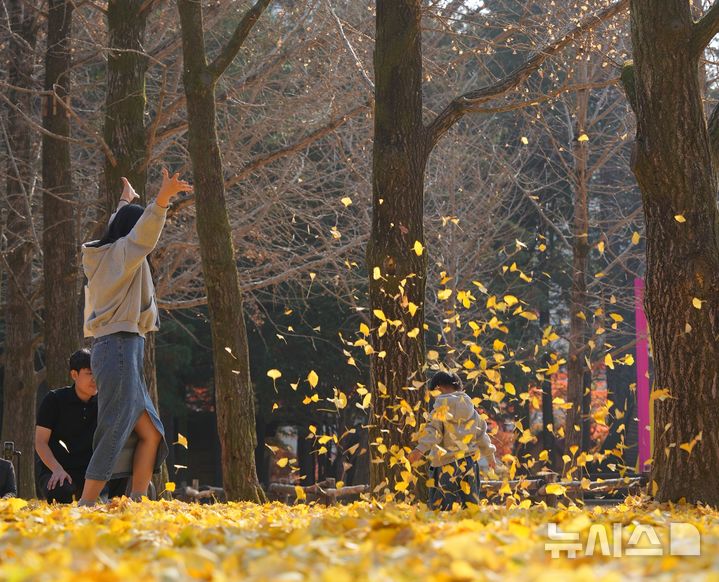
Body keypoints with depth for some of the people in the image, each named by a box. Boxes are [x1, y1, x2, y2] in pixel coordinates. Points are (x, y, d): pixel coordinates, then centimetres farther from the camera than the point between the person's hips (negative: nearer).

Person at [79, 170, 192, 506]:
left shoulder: (106, 255, 19)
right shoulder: (121, 252, -5)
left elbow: (128, 230, 41)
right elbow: (144, 233, -27)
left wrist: (126, 203, 59)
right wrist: (161, 200, -42)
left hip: (121, 351, 10)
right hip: (120, 348, -10)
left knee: (150, 434, 9)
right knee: (115, 433, -14)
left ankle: (137, 503, 5)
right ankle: (86, 506, -17)